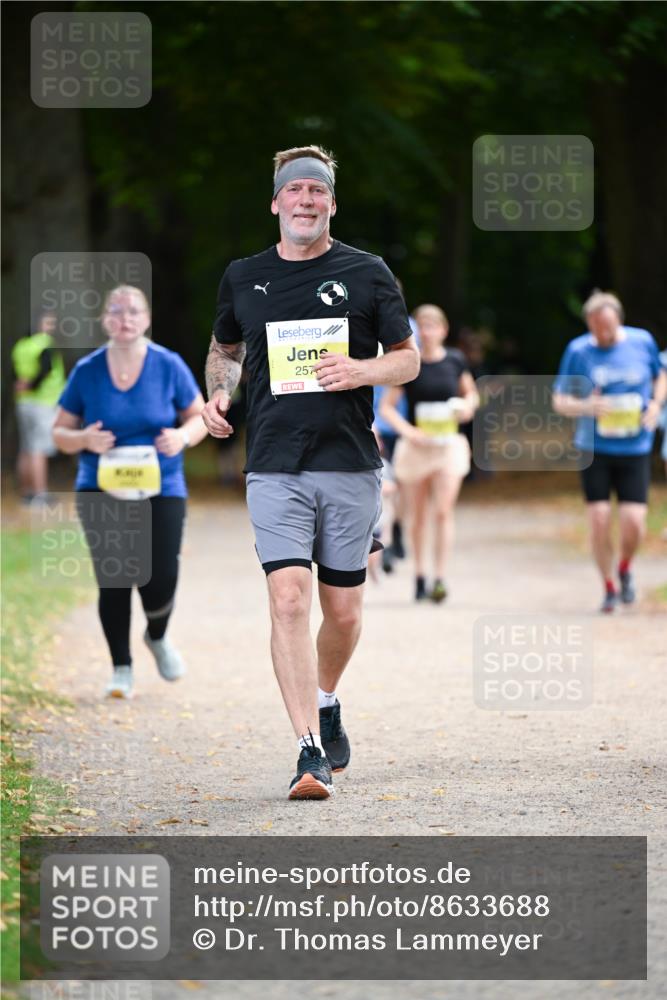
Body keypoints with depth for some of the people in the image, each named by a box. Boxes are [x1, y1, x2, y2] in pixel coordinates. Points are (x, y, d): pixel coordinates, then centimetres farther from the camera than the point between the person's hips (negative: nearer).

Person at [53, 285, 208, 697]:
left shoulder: (169, 366, -2)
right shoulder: (87, 371, -1)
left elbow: (200, 416, 8)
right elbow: (60, 431, 6)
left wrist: (183, 435, -14)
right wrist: (84, 439, -16)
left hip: (161, 490, 0)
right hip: (102, 491, 0)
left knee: (160, 581, -6)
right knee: (113, 581, -7)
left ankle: (157, 637, 29)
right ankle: (122, 667, 9)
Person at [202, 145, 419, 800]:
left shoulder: (367, 274, 4)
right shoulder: (242, 278, 9)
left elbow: (408, 358, 8)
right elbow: (224, 348, 26)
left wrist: (361, 370, -13)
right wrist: (217, 393, 5)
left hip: (351, 467, 0)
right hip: (275, 469, 0)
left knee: (343, 611, 7)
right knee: (289, 600, -16)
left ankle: (325, 702, 38)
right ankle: (310, 751, -17)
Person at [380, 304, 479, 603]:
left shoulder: (455, 360, 1)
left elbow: (471, 394, 15)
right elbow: (387, 406, -3)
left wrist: (468, 406, -8)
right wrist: (407, 430, -19)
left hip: (449, 443, 0)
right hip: (416, 444, 0)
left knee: (443, 511, -12)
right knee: (418, 515, 9)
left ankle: (440, 578, -12)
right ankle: (419, 576, 23)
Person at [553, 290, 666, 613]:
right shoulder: (578, 350, -4)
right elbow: (559, 401, 2)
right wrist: (587, 407, -19)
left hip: (635, 450, 0)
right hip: (594, 450, 0)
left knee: (633, 522, -9)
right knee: (599, 519, -6)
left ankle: (626, 567, 23)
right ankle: (609, 587, 14)